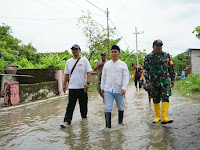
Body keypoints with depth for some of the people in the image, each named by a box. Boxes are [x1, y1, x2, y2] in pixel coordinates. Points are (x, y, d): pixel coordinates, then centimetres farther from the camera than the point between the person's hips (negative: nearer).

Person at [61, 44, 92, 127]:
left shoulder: (84, 60, 0)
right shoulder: (68, 61, 11)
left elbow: (88, 72, -6)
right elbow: (66, 74, 15)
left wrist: (87, 82, -19)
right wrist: (64, 84, 12)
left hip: (82, 87, -1)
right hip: (72, 87, 2)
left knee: (83, 104, 11)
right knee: (70, 105, -3)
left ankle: (84, 117, 31)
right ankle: (67, 121, -3)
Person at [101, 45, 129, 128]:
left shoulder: (123, 64, 3)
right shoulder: (107, 64, 11)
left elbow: (126, 77, -4)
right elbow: (103, 76, 16)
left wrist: (124, 88, -15)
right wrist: (102, 87, 13)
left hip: (119, 90, -1)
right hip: (108, 90, 1)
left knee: (120, 107, 13)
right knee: (107, 108, -6)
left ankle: (120, 123, 31)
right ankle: (108, 126, -3)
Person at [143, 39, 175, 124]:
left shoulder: (166, 56, 7)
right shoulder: (148, 57, 2)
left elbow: (171, 68, 13)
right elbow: (145, 70, 1)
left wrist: (172, 79, 10)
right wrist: (148, 81, -6)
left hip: (165, 80, 0)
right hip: (154, 81, 0)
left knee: (165, 98, -13)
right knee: (156, 100, 7)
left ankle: (164, 118, -16)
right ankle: (157, 116, 21)